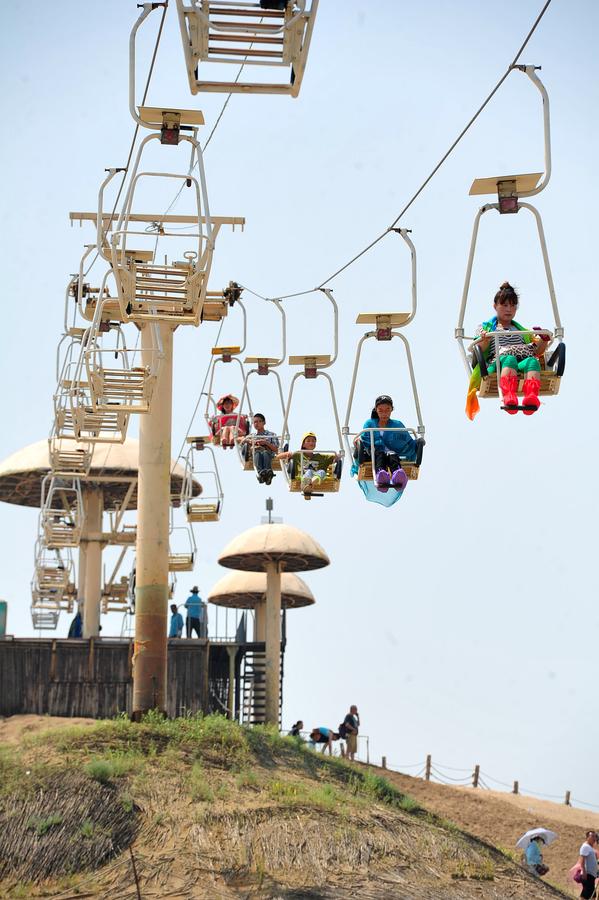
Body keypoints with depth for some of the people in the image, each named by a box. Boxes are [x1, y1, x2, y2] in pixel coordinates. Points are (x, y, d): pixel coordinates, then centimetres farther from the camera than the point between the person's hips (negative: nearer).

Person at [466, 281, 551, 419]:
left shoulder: (523, 330, 38)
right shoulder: (485, 328, 29)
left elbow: (537, 352, 26)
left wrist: (544, 340, 5)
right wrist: (485, 340, -9)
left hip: (522, 364, 2)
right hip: (497, 364, -2)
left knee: (532, 361, -36)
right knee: (509, 359, -40)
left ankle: (531, 397, -66)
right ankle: (509, 396, -68)